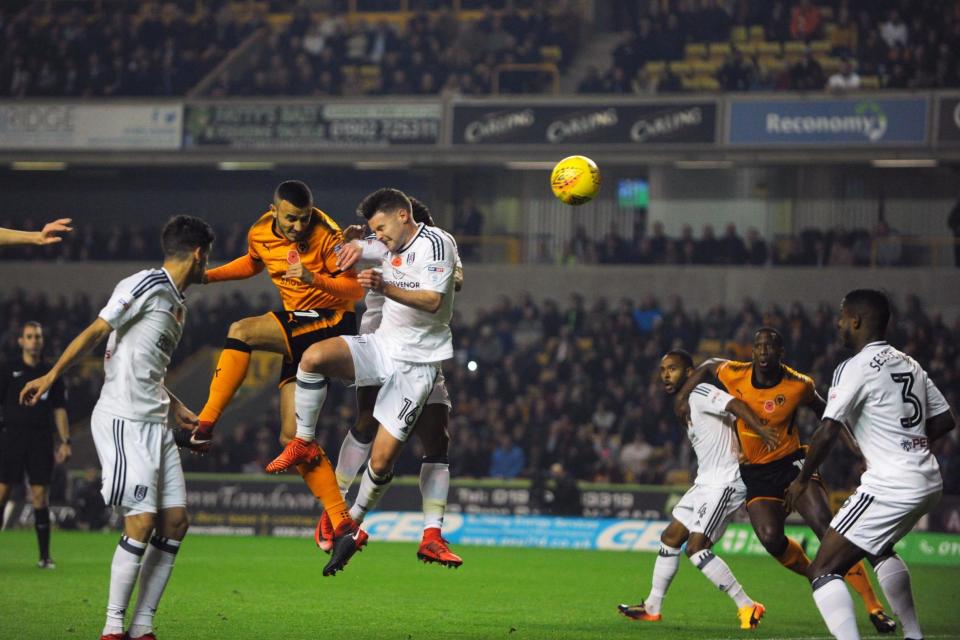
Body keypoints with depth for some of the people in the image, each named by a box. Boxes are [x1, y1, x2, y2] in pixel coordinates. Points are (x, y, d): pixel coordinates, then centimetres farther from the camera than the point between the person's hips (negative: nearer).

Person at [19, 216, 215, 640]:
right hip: (123, 420, -9)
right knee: (142, 522, -14)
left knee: (175, 521, 2)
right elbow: (95, 331, -11)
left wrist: (177, 410, 32)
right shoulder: (147, 285, -8)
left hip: (156, 425, 9)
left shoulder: (178, 303, 20)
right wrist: (52, 375, -14)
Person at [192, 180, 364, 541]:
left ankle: (205, 424, -22)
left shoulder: (326, 236, -16)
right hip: (300, 326, 7)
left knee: (242, 332, -26)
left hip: (332, 322, -7)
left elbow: (355, 289, -18)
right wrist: (207, 276, 14)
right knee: (291, 436, 1)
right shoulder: (260, 234, 2)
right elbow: (252, 264, 26)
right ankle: (341, 524, 3)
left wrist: (315, 279, -33)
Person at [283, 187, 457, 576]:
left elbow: (432, 300, -25)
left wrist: (384, 288, -37)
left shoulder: (435, 243, -12)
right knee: (314, 357, -23)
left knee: (382, 459, -7)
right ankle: (302, 445, -12)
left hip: (416, 362, -7)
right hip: (382, 345, 7)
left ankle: (352, 526, 14)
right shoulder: (394, 249, 13)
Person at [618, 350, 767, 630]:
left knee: (696, 548, -18)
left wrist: (763, 429, -43)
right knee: (670, 539, 15)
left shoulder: (700, 394, -12)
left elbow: (735, 405, -28)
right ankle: (652, 607, 27)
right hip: (706, 482, 10)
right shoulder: (685, 404, 17)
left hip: (724, 482, -10)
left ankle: (747, 606, -14)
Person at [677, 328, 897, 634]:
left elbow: (823, 411, 9)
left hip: (791, 462, -2)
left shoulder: (800, 386, -10)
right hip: (754, 472, 2)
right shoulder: (734, 374, -8)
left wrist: (854, 444, 1)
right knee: (771, 539, -21)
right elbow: (708, 365, 15)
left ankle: (874, 607, -17)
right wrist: (682, 398, 8)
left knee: (825, 526, -20)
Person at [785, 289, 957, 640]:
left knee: (823, 570, -7)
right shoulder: (908, 364, 13)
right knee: (878, 549, 36)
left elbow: (828, 432, -16)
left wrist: (801, 480, -2)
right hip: (929, 480, 9)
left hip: (891, 485, -9)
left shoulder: (856, 368, -10)